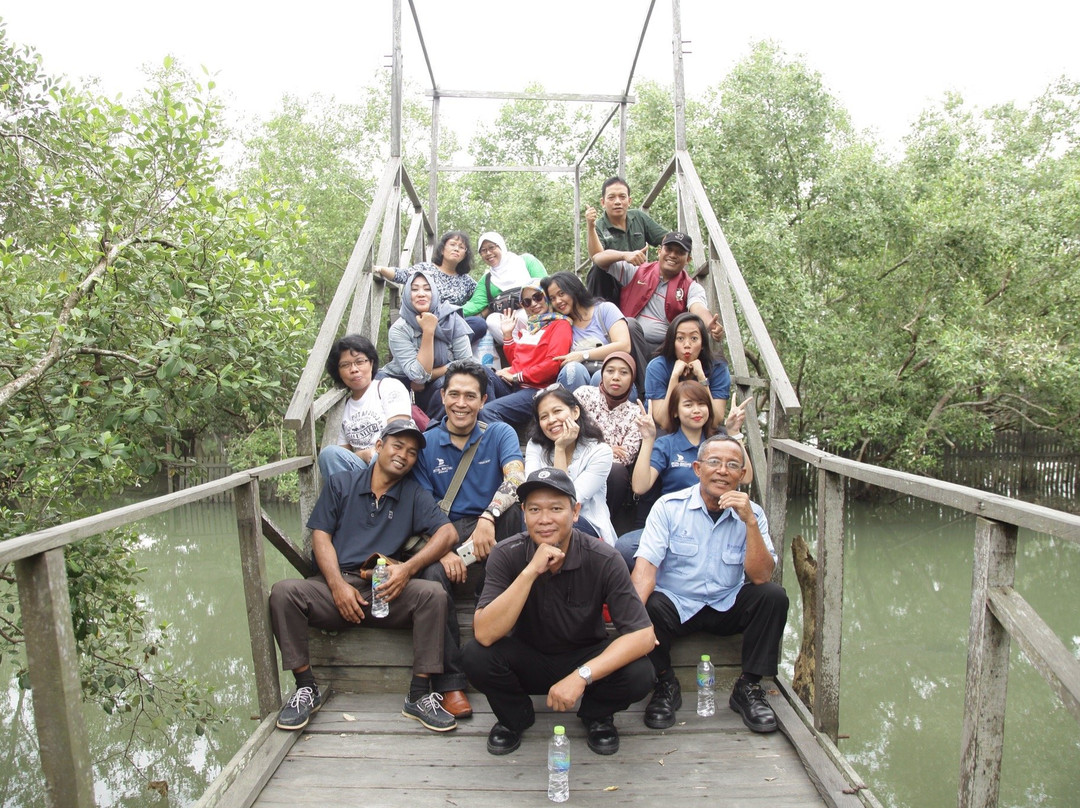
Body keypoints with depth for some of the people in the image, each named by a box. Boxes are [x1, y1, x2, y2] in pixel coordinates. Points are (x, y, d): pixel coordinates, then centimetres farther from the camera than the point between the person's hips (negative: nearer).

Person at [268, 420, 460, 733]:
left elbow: (448, 533, -2)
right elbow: (321, 535, 4)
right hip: (337, 583, 1)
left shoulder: (414, 495, 11)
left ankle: (419, 696, -19)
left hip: (387, 591, 0)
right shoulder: (341, 483, 12)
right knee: (283, 592, -26)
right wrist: (338, 585, -12)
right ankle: (306, 689, -12)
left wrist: (408, 568, -18)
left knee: (433, 594, -28)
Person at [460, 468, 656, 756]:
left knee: (639, 675, -28)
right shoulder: (507, 555, -19)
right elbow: (484, 634, -29)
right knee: (475, 656, -28)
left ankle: (596, 715, 7)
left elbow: (643, 635, -24)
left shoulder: (603, 560, -21)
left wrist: (581, 676, -35)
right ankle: (514, 717, 5)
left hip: (584, 660, 0)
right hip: (528, 662, 1)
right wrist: (530, 571, -39)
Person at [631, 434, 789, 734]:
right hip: (677, 606, -2)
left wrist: (750, 521, -25)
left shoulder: (752, 514, -2)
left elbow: (761, 577, -14)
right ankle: (665, 684, -4)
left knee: (774, 596, -22)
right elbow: (646, 565, -19)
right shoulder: (669, 506, -9)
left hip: (728, 608, 2)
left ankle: (748, 687, -3)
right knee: (650, 604, -33)